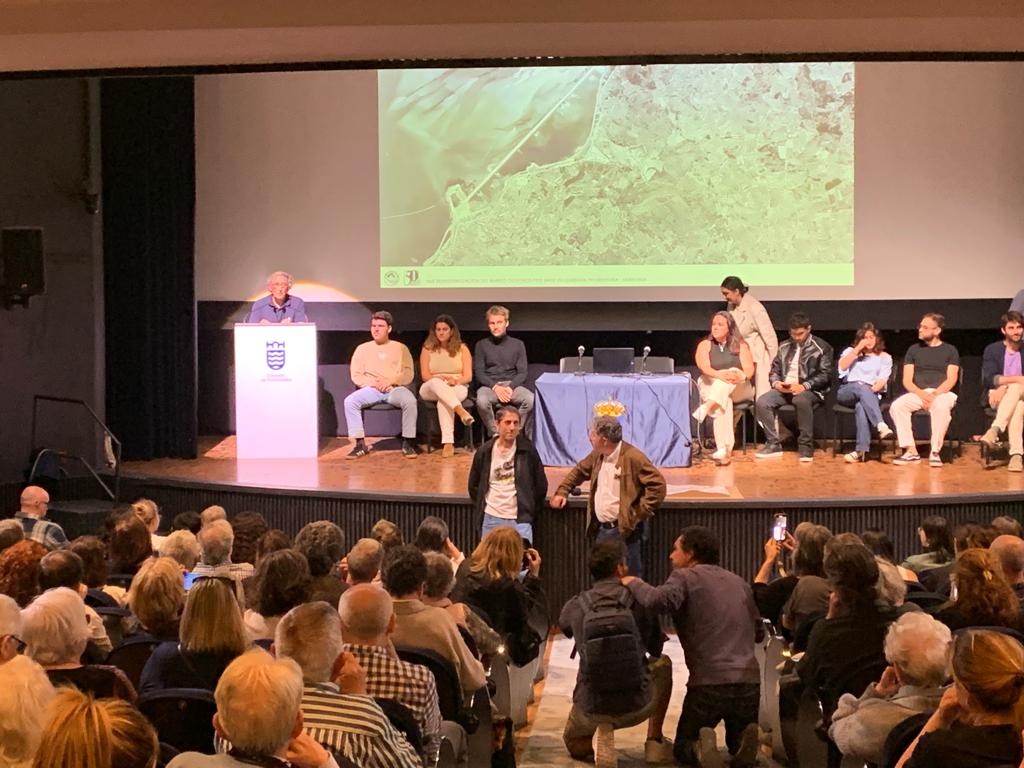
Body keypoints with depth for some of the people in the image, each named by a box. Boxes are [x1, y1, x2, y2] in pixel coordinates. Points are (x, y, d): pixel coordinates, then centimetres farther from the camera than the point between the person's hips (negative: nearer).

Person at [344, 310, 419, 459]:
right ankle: (360, 444, -21)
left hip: (395, 388, -1)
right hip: (371, 389, 1)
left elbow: (408, 375, 4)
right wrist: (374, 383, -11)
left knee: (410, 400, -34)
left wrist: (390, 380, -13)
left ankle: (408, 442, -21)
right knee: (350, 401, -28)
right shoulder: (362, 349, 14)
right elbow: (356, 376, 6)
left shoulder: (400, 348, 12)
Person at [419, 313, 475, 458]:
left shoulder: (462, 349, 8)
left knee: (443, 400, -37)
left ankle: (448, 443, -48)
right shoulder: (428, 349, 9)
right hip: (431, 390, 1)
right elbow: (425, 376, 2)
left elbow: (468, 377, 2)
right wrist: (441, 379, -17)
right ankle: (461, 411, -55)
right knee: (437, 383, -37)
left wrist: (455, 381, -18)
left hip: (457, 389, -1)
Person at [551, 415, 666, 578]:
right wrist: (562, 491, 17)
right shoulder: (597, 455, 9)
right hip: (600, 528, 8)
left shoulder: (633, 457, -17)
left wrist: (639, 514, -16)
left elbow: (658, 485, -18)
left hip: (625, 530, -8)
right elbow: (580, 470, 27)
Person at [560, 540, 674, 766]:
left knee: (573, 744, 34)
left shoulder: (576, 605, 1)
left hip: (592, 709, 0)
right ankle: (655, 742, 26)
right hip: (637, 705, 0)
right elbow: (656, 647, 14)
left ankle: (603, 734, -2)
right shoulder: (639, 599, -2)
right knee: (663, 663, 31)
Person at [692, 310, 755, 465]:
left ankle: (705, 408, -46)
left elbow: (749, 370, -5)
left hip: (739, 389, 1)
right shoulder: (705, 345, 8)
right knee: (724, 402, -35)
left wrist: (741, 376, -29)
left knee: (733, 373, -33)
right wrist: (720, 375, -31)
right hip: (711, 387, -1)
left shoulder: (740, 346, 8)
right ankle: (724, 449, -45)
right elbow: (704, 367, -10)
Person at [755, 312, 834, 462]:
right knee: (762, 401, -24)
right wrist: (776, 383, -5)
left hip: (809, 390, -5)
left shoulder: (822, 348, 2)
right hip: (784, 389, 5)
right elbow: (774, 370, 19)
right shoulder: (784, 346, 19)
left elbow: (825, 375, -5)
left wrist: (804, 386, -19)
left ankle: (806, 446, -28)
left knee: (801, 400, -40)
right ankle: (773, 444, -14)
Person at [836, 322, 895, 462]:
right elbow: (842, 366, 1)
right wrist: (857, 349, -2)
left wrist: (871, 390, -16)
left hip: (870, 394, 0)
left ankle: (861, 449, -53)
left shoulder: (885, 357, 17)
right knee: (860, 387, -39)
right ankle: (881, 425, -57)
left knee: (861, 405, -39)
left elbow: (882, 380, 3)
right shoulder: (850, 351, 22)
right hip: (846, 392, 0)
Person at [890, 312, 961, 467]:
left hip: (942, 393, -3)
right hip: (918, 393, 3)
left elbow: (951, 380, -1)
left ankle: (935, 452, -29)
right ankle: (911, 451, -25)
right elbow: (907, 381, 8)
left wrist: (934, 394, -17)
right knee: (896, 406, -29)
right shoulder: (914, 350, 16)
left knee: (942, 407, -39)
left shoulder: (950, 350, 10)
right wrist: (922, 394, -12)